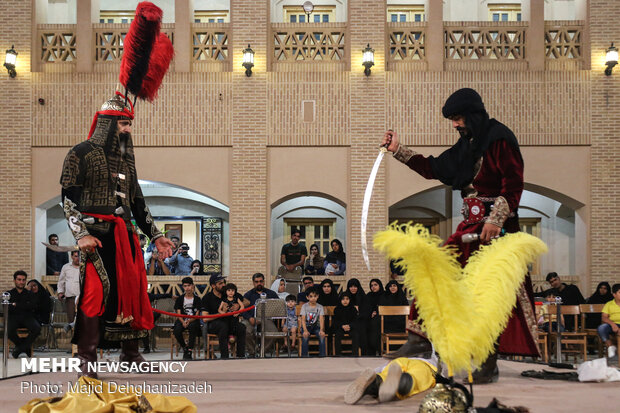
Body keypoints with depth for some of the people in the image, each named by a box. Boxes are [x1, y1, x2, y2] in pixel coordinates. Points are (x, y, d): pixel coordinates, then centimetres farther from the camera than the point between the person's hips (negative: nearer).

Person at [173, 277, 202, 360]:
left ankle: (189, 352, -33)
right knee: (177, 330, -31)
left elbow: (197, 314, 1)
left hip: (193, 320, -2)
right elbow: (178, 313, 5)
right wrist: (183, 322, -17)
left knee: (192, 326, -38)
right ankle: (185, 348, -3)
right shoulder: (180, 299, 12)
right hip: (182, 320, 2)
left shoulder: (197, 299, 8)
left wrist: (189, 321, -19)